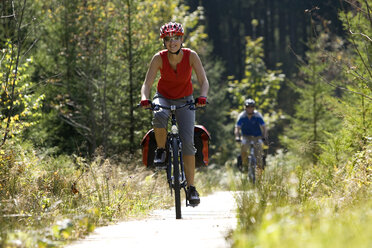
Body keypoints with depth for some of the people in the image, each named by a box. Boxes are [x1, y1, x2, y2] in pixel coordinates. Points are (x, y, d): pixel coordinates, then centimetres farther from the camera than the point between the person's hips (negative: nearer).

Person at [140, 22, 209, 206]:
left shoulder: (191, 56, -18)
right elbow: (147, 83, -20)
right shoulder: (159, 58, -18)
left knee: (188, 141, -16)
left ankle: (191, 187, -9)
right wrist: (144, 99, -41)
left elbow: (204, 81, -20)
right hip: (163, 98, 0)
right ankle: (161, 151, -13)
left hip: (184, 100, 0)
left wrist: (202, 97, -41)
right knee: (159, 116, -39)